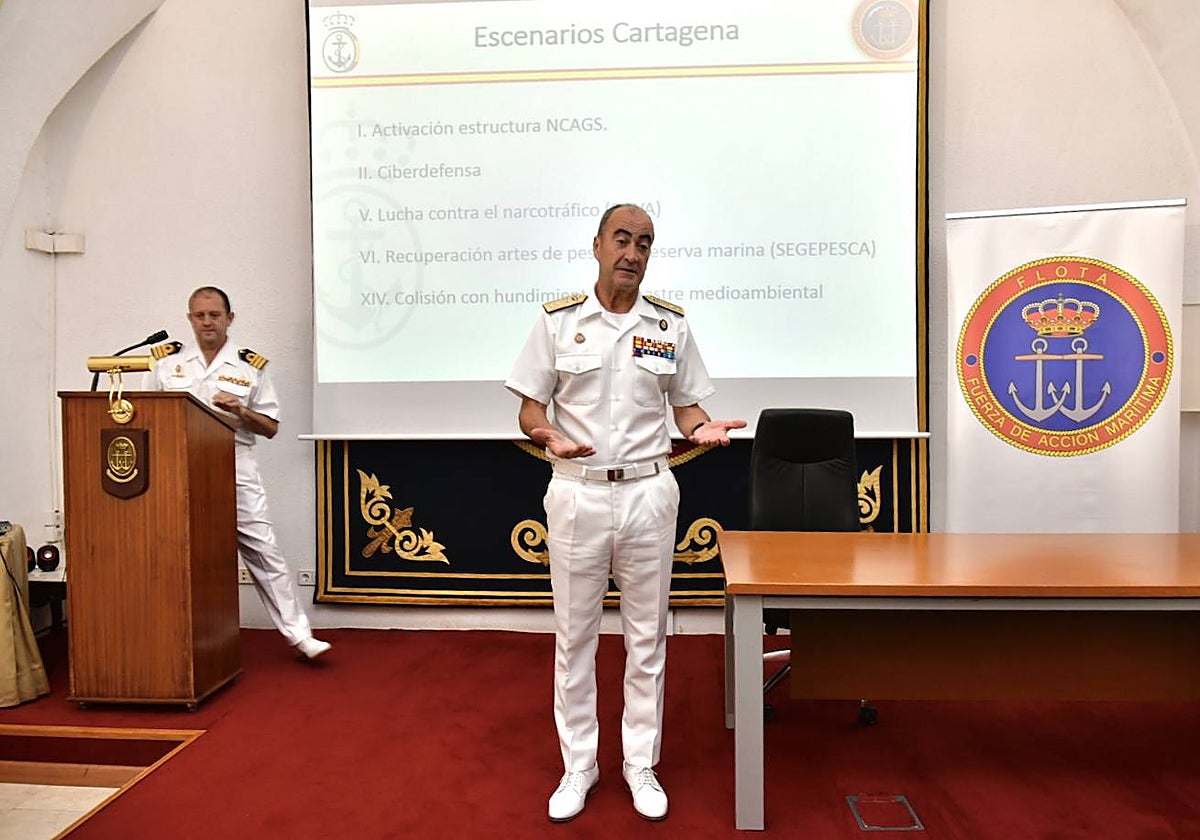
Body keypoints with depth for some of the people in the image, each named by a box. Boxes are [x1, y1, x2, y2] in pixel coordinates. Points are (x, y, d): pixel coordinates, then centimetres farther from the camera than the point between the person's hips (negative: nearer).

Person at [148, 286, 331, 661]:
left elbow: (271, 427, 6)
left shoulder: (250, 365, 7)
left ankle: (298, 634, 3)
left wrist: (240, 411, -11)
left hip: (237, 472, -1)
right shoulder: (167, 363, 11)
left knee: (264, 552, -2)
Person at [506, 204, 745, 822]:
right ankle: (578, 764, 28)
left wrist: (702, 428, -14)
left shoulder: (670, 324, 4)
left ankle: (640, 763, 29)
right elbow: (530, 406, 1)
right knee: (574, 636, 9)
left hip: (648, 492, 1)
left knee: (646, 635, 11)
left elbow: (685, 404, 9)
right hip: (577, 492, -1)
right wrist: (548, 436, -21)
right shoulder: (557, 320, 0)